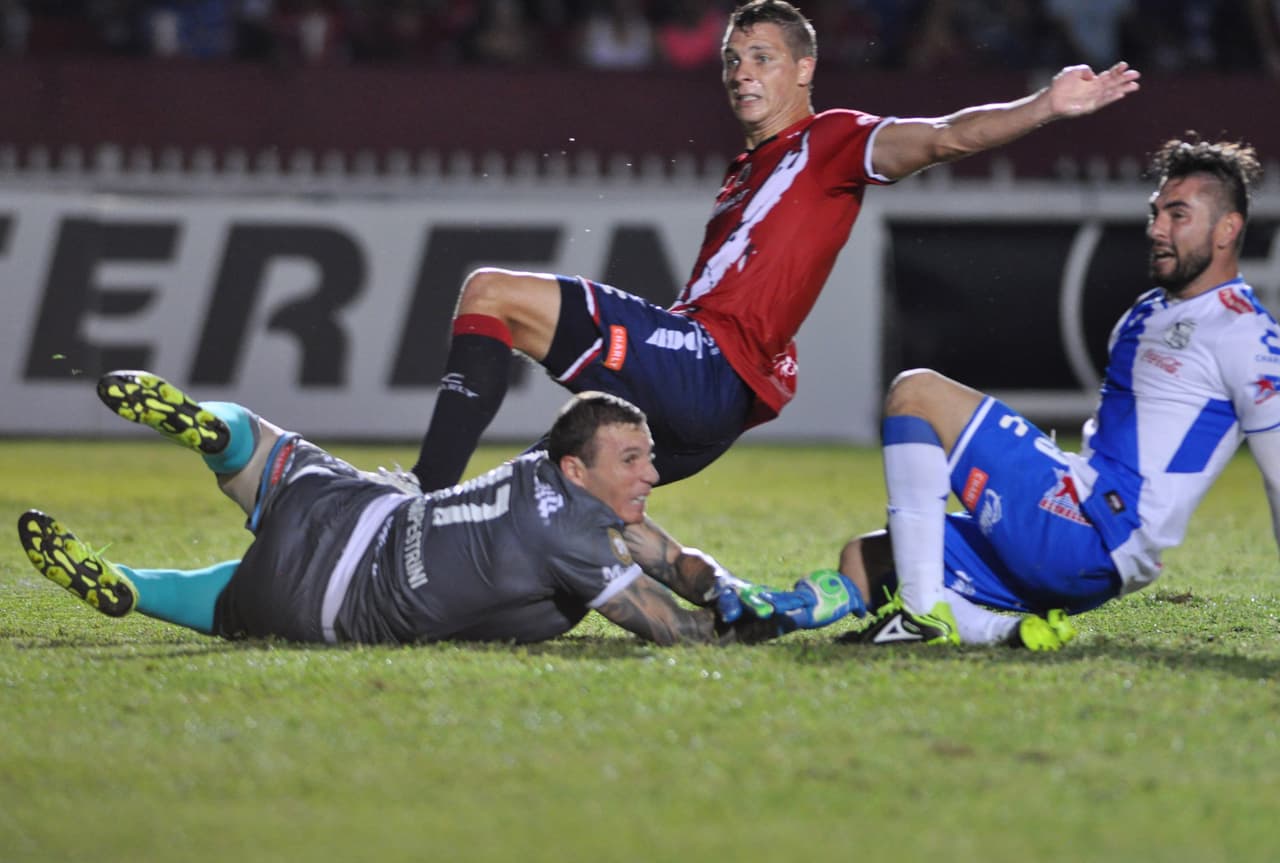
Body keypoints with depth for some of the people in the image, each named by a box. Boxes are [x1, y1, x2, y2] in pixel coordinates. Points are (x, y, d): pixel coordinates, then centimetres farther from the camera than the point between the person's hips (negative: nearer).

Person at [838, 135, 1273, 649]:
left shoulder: (1242, 333, -8)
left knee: (916, 393, -14)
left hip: (1093, 541, -10)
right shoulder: (1146, 315, 22)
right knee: (861, 562, 6)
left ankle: (923, 610, -20)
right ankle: (1010, 630, -11)